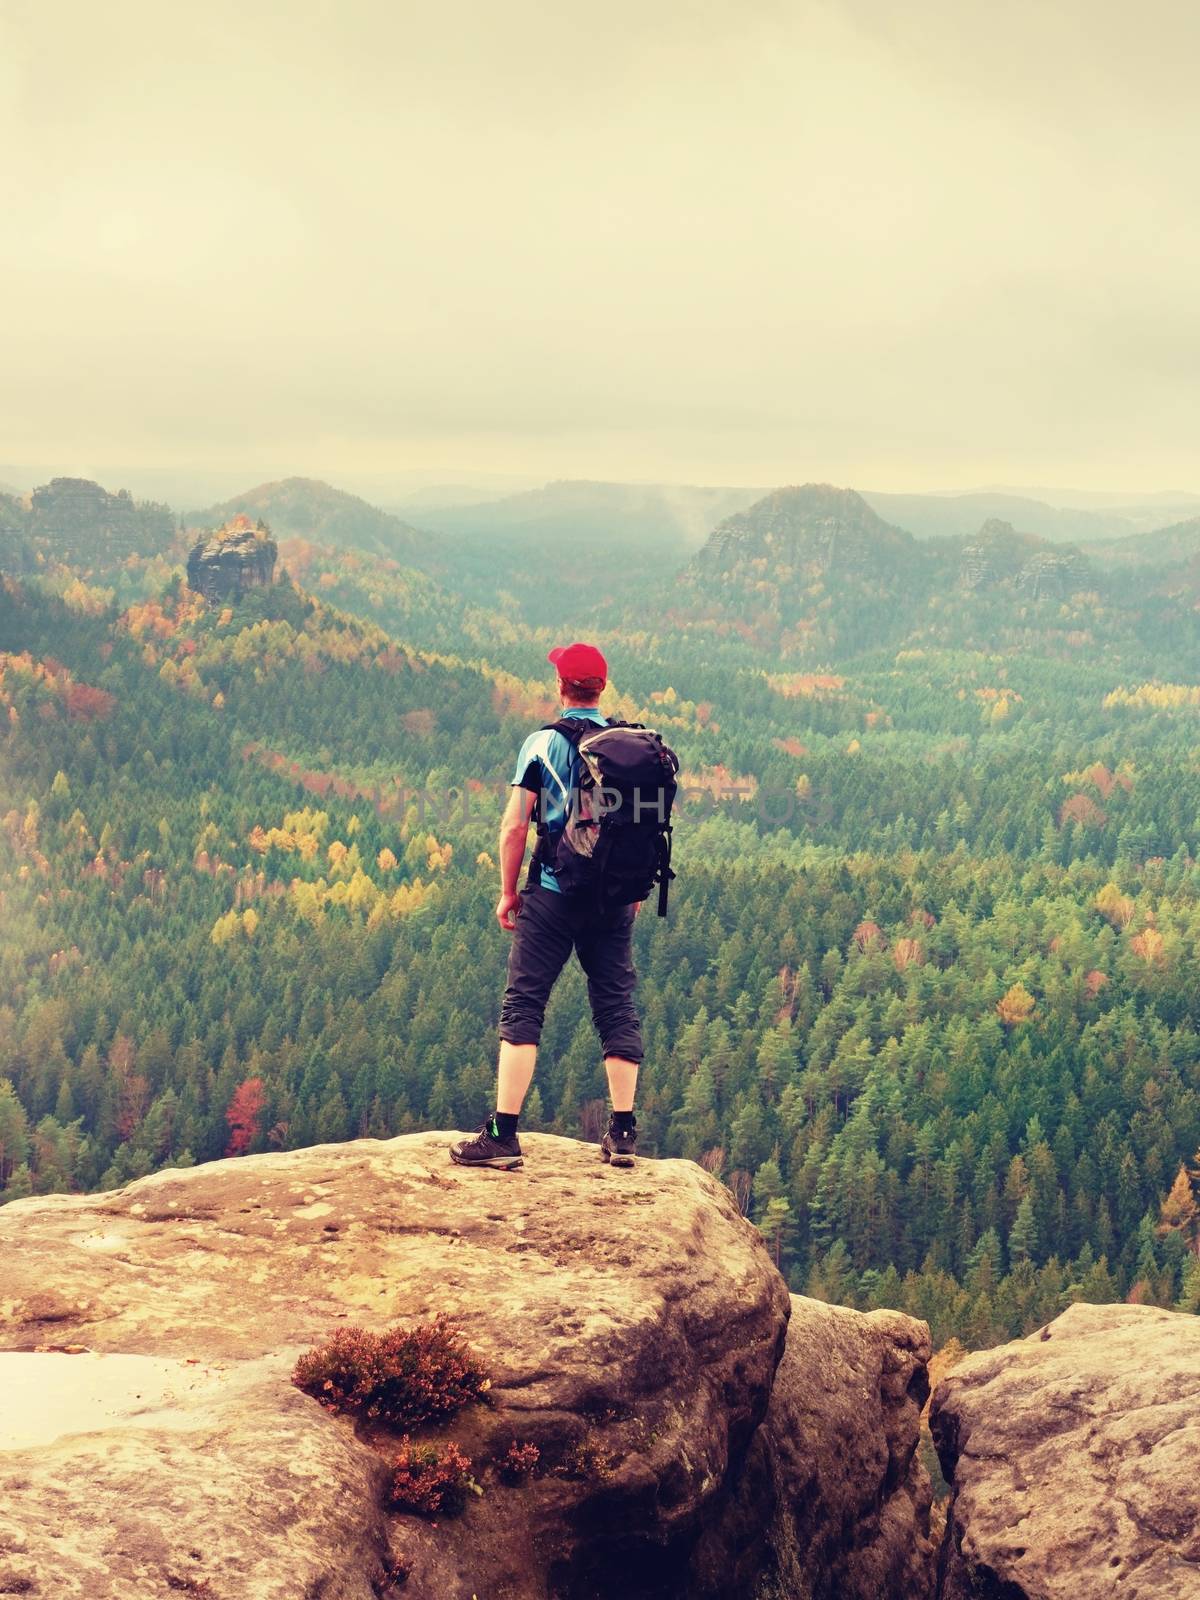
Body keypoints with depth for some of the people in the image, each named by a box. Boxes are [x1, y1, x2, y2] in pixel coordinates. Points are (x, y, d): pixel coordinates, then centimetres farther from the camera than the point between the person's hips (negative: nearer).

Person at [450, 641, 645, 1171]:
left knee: (523, 1007, -2)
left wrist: (508, 891, 2)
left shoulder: (542, 743, -6)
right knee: (617, 1007, 9)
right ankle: (623, 1133, 10)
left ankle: (504, 1134, -6)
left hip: (553, 894, -4)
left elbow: (514, 826, -8)